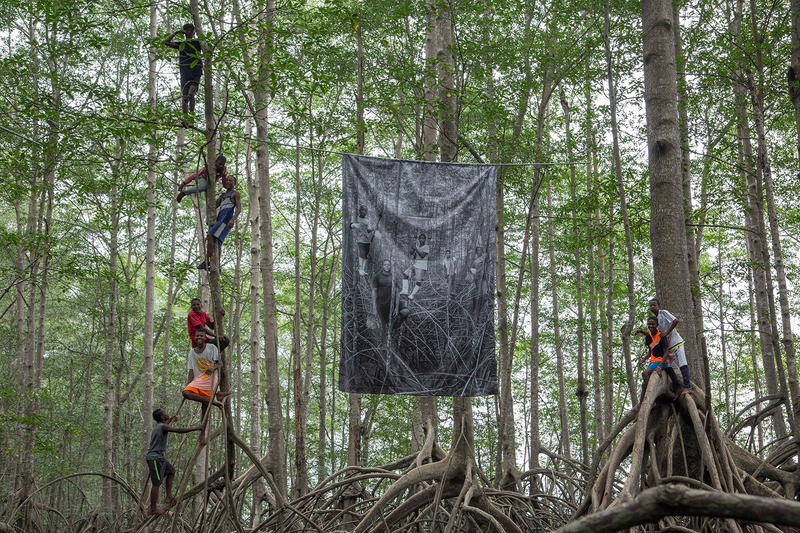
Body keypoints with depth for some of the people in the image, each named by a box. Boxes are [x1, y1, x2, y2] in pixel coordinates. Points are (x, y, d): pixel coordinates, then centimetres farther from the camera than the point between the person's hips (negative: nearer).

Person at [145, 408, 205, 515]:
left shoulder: (159, 426, 13)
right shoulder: (163, 427, -17)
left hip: (159, 457, 11)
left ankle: (169, 497, 19)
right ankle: (153, 509, 1)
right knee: (157, 484, -6)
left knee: (171, 471, 20)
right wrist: (197, 428, -22)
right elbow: (179, 430, -27)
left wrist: (171, 419, 55)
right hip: (154, 458, -11)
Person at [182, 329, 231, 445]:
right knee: (186, 393, -28)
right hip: (198, 379, 3)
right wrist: (188, 385, 4)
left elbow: (219, 363, 0)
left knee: (205, 407, -8)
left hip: (210, 378, -3)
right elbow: (191, 371, 13)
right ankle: (214, 398, -26)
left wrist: (213, 368, -23)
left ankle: (203, 433, 0)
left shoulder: (211, 348, 4)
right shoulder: (192, 352, 15)